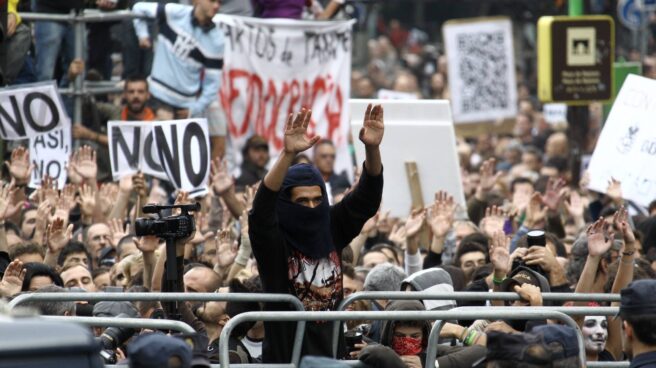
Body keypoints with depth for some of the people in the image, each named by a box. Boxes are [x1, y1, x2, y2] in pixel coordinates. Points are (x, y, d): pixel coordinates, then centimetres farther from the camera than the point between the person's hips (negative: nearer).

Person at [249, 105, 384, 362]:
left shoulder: (331, 232, 5)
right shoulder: (273, 241, -8)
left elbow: (367, 196, 1)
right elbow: (263, 205, -25)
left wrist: (372, 148, -17)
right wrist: (288, 154, -38)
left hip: (332, 354, 4)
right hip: (286, 358, -4)